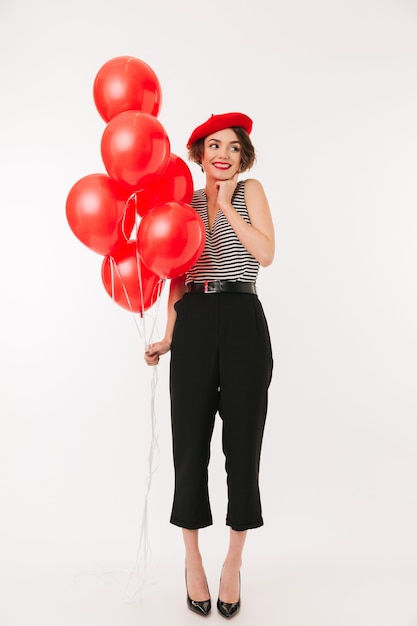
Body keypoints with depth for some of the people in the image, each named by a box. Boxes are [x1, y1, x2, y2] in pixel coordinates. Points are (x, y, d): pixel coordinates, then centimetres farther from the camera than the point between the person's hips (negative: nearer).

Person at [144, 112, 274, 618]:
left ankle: (234, 563, 21)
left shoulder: (250, 191, 8)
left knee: (242, 444, 3)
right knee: (191, 444, 4)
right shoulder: (187, 202, 15)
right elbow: (178, 275, 14)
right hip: (194, 324, 2)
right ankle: (193, 562, 21)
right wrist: (169, 335, 7)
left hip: (243, 322, -2)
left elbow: (266, 254, -7)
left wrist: (227, 205, -4)